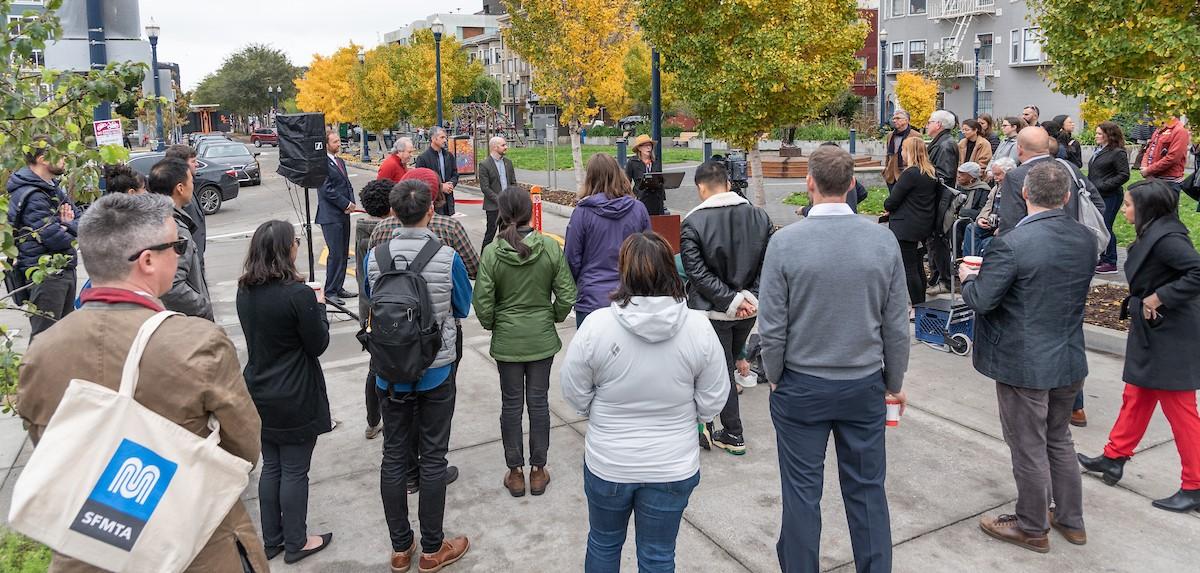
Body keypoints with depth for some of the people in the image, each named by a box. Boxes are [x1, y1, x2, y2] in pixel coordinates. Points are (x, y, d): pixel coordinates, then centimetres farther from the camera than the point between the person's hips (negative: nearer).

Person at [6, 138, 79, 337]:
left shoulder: (53, 188, 14)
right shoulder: (31, 196, -17)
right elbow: (56, 238, -23)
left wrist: (67, 224, -10)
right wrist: (70, 229, -1)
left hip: (64, 269, 10)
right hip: (44, 274, -10)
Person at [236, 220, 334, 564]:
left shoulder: (245, 291, 0)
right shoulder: (298, 293, -22)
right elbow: (319, 344, -13)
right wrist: (319, 307, 1)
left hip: (260, 393, 7)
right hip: (295, 398, -7)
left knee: (270, 466, 18)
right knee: (295, 471, 7)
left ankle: (271, 540, 30)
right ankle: (295, 543, 21)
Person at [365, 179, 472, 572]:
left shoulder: (374, 257, -8)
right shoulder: (447, 258, -16)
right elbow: (463, 308, 0)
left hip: (390, 374, 3)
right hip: (435, 373, -2)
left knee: (394, 457, 13)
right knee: (433, 459, 9)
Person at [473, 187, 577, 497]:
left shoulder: (492, 252, -14)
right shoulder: (550, 247, -12)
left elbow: (483, 303, -12)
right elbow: (567, 296, -9)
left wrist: (492, 324, 8)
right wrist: (552, 317, 10)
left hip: (506, 340, -1)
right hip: (542, 339, 1)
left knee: (511, 404, 12)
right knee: (539, 401, 12)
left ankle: (515, 472, 23)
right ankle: (538, 470, 23)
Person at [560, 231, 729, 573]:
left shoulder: (596, 325, -18)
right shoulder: (698, 327, -15)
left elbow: (575, 396, -7)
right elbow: (712, 401, -6)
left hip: (607, 464, 0)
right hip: (672, 468, 0)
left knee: (603, 543, 25)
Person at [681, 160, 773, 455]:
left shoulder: (692, 223, -15)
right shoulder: (759, 216, -2)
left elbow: (698, 273, -19)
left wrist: (730, 300, -15)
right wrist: (750, 296, -8)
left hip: (713, 311, -5)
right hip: (750, 309, 5)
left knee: (721, 372, 9)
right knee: (730, 363, 19)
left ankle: (733, 435, 18)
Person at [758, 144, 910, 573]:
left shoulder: (785, 242, -15)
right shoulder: (883, 239, -7)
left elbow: (772, 327, -11)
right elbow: (896, 325, -1)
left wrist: (775, 377, 5)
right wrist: (895, 381, 12)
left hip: (801, 386, -2)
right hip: (865, 385, 2)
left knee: (802, 491, 11)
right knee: (867, 489, 15)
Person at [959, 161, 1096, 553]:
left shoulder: (1011, 244, -24)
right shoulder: (1086, 240, -2)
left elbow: (981, 300, -21)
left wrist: (968, 277, 0)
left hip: (1023, 365, -7)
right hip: (1070, 360, 7)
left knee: (1029, 449, 10)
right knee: (1059, 440, 24)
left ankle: (1032, 528, 27)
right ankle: (1071, 520, 38)